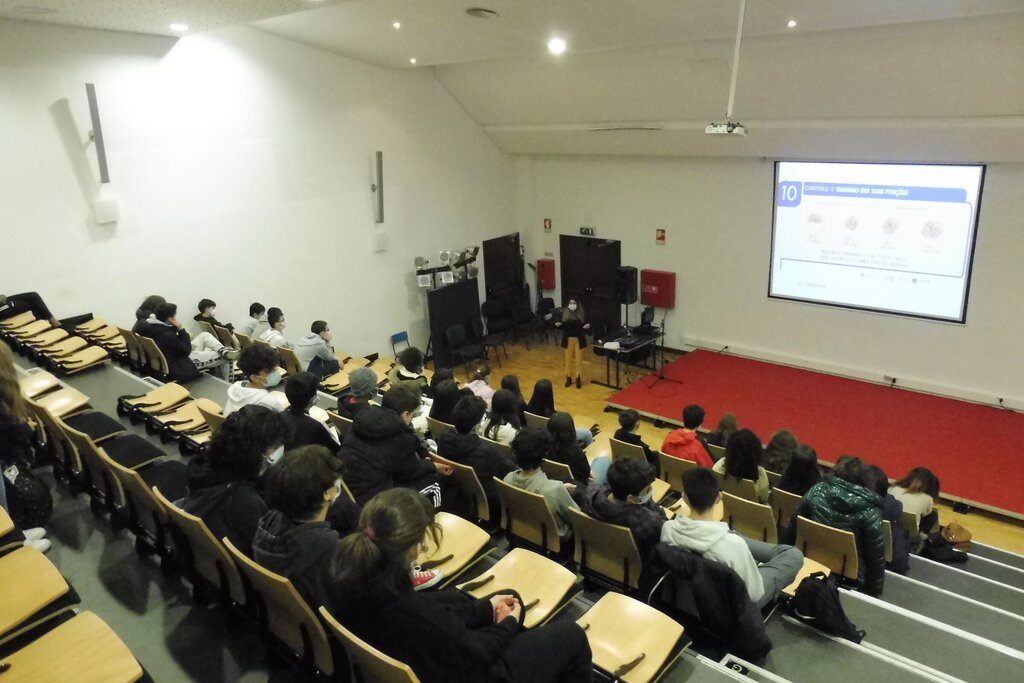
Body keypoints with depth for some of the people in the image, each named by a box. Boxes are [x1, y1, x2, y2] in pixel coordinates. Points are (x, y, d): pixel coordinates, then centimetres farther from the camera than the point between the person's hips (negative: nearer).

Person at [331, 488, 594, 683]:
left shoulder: (353, 585, -20)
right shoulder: (415, 615, -43)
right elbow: (475, 656, -23)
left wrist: (486, 606, 1)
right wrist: (508, 623, -4)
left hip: (424, 657, 7)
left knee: (510, 596, 24)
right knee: (570, 635, 7)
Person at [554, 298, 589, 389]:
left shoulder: (582, 313, -6)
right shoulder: (564, 313, -3)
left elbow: (586, 324, 0)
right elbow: (562, 325, 3)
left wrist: (588, 325, -22)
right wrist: (558, 324, -18)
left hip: (579, 339, -1)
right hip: (568, 339, 1)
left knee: (579, 359, 6)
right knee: (568, 358, 10)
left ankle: (578, 378, 17)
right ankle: (568, 378, 22)